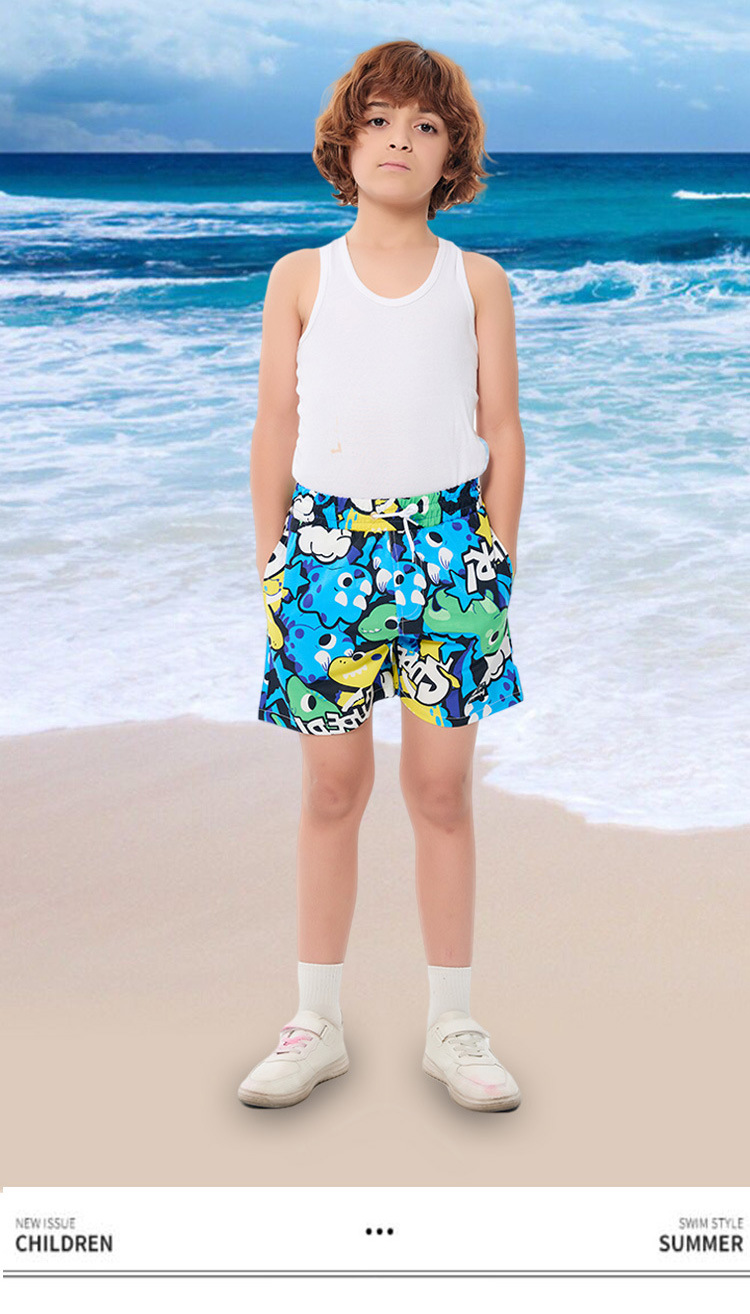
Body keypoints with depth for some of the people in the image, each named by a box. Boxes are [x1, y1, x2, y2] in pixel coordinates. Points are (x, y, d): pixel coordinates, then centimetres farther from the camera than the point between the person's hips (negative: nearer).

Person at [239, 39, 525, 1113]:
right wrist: (271, 562, 3)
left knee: (442, 793, 4)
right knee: (332, 791, 6)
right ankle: (317, 1024, 20)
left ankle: (452, 1027, 17)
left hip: (448, 541, 0)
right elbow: (274, 433, 7)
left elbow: (503, 433, 7)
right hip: (328, 541, 0)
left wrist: (499, 559, 3)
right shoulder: (301, 277, 8)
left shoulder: (478, 281, 8)